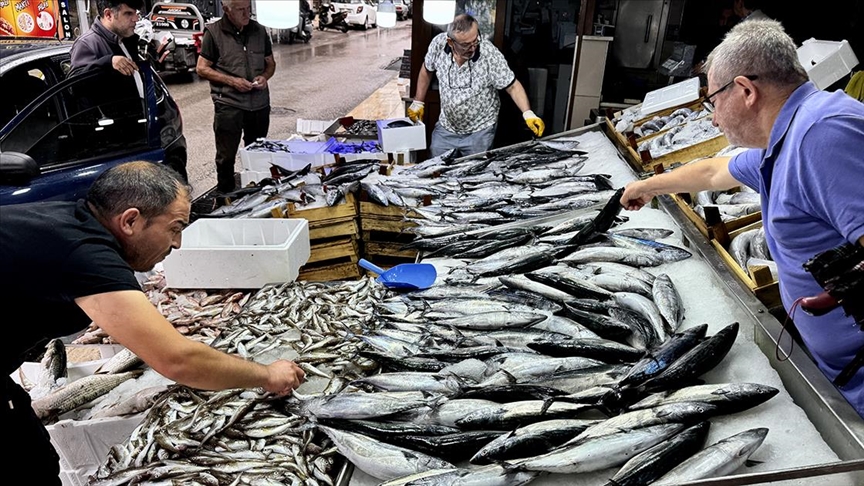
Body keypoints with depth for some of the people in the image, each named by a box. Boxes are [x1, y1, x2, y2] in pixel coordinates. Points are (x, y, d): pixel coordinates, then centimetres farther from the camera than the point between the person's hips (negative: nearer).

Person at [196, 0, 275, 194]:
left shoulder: (259, 31, 8)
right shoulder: (214, 32, -4)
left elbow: (270, 63, 17)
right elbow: (202, 68, -3)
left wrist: (265, 76, -5)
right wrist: (231, 80, -15)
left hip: (260, 103, 4)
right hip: (228, 103, -4)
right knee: (226, 155, 4)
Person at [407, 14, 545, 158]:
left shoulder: (490, 54, -22)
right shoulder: (438, 44, -14)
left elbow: (512, 86, -17)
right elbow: (427, 71, 6)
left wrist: (528, 114, -30)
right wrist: (418, 102, 10)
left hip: (480, 132, -3)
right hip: (445, 128, 3)